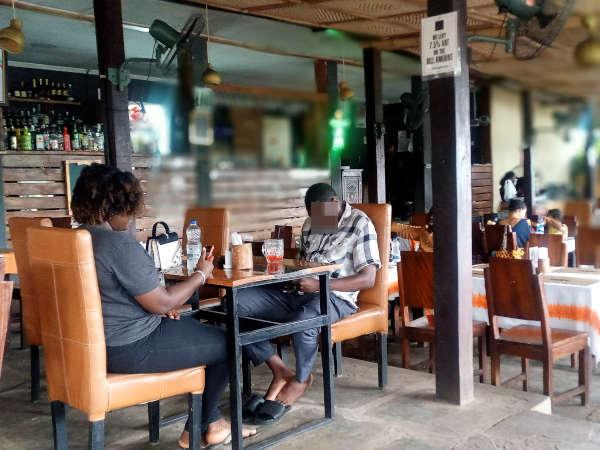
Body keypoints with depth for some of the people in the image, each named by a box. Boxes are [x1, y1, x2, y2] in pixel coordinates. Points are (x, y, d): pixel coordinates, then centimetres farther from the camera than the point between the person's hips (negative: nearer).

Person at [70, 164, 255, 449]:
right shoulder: (119, 244, -25)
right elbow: (162, 303, -20)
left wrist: (162, 307, 12)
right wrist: (201, 274, -5)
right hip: (131, 349, -10)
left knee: (201, 331, 24)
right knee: (225, 344, 7)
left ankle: (211, 423, 28)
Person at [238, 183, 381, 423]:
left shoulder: (360, 224, -4)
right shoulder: (310, 223, 17)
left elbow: (368, 278, -12)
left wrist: (318, 285, -22)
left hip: (335, 296, -6)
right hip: (297, 293, 7)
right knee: (237, 303, -15)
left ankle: (300, 380, -7)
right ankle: (280, 372, -9)